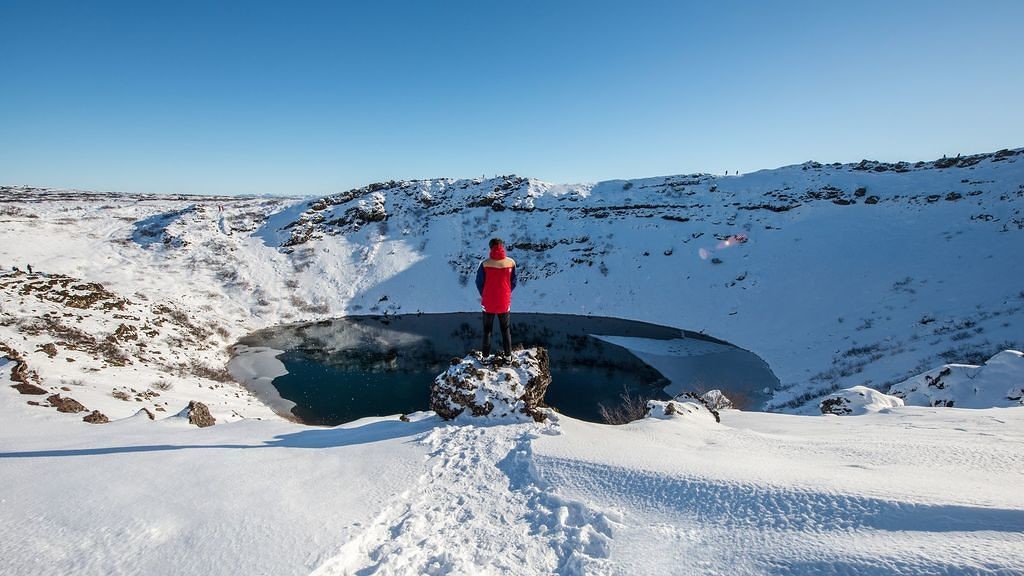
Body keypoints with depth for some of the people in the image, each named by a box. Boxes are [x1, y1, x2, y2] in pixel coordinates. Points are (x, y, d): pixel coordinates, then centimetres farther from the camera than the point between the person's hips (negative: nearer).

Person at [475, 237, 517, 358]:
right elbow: (513, 282, 0)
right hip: (505, 302, 1)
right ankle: (508, 355, 26)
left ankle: (486, 356, 22)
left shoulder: (485, 264, -15)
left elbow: (479, 282, -6)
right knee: (505, 329, 19)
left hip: (488, 303, -1)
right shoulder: (511, 262, -10)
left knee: (487, 330, 15)